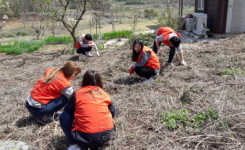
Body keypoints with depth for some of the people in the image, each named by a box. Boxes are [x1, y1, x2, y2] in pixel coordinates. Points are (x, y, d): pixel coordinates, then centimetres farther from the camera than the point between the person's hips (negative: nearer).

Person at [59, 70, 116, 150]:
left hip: (84, 137, -2)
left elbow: (68, 111, 16)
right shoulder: (104, 94, 12)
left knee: (64, 116, 18)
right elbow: (112, 112, 22)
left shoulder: (77, 93, 6)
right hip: (105, 135, 3)